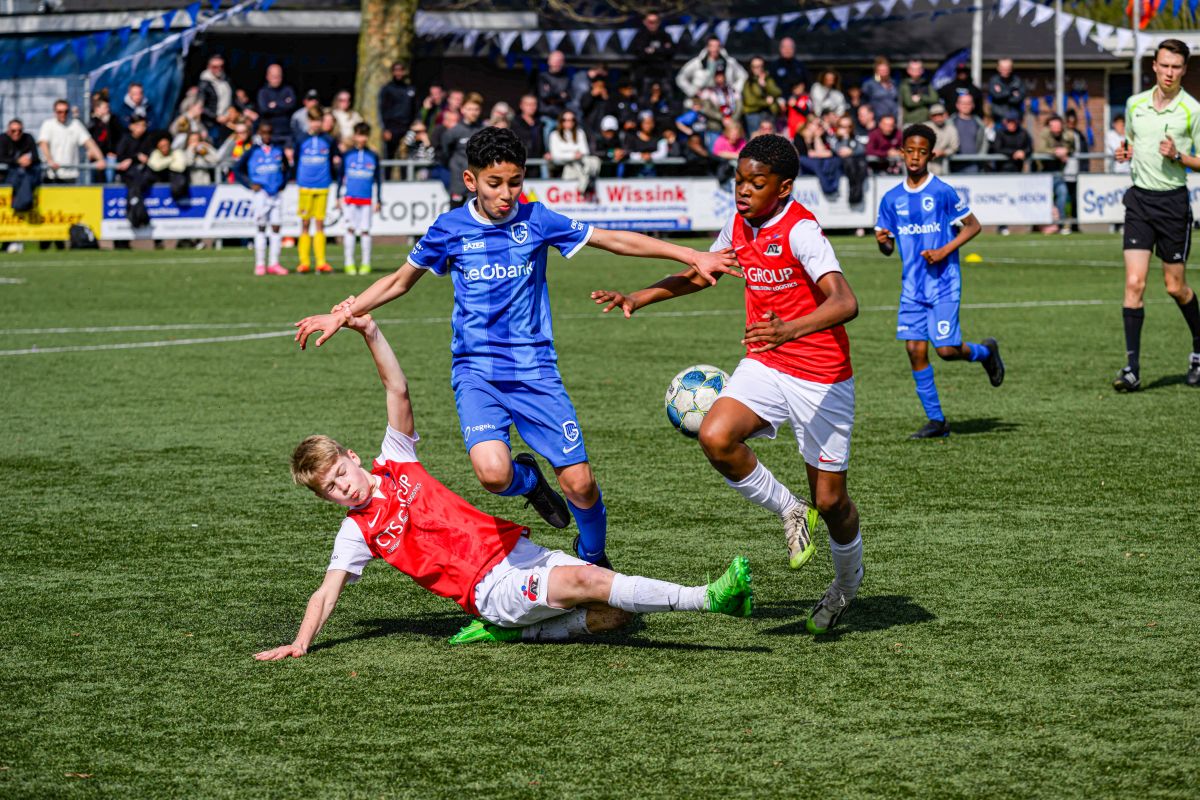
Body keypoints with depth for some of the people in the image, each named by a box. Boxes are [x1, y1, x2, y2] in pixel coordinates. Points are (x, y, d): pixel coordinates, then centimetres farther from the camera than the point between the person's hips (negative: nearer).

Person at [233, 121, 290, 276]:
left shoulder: (279, 151, 8)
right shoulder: (252, 152, 0)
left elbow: (287, 168, 22)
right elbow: (237, 169, 3)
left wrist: (283, 183, 7)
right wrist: (250, 184, -5)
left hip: (277, 194, 3)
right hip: (261, 193, -3)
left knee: (276, 228, 2)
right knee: (261, 228, 0)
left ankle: (274, 263, 6)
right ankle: (260, 264, 2)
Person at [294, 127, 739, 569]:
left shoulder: (535, 220, 1)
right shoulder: (450, 229, 1)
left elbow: (614, 240, 6)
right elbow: (400, 281, 16)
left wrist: (692, 257, 4)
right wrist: (341, 315, 9)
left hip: (535, 370, 1)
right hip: (476, 373, -1)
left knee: (579, 483, -6)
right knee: (494, 473, -27)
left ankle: (593, 557, 25)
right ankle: (527, 479, 11)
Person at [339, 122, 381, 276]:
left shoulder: (373, 156, 7)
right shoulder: (347, 155, 6)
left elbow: (378, 180, 12)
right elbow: (340, 176, 10)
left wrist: (378, 200, 8)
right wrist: (339, 197, 5)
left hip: (367, 200, 1)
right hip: (349, 199, 0)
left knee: (365, 231, 0)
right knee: (350, 229, -6)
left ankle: (366, 263, 5)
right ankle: (348, 263, -5)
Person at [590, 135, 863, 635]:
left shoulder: (800, 230, -21)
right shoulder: (739, 224, 1)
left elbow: (845, 302, -33)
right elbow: (702, 272, 21)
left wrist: (790, 330, -50)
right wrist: (638, 299, 9)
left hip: (821, 376, -6)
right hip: (764, 365, 6)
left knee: (830, 500, 0)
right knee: (715, 436, -23)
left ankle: (849, 579, 34)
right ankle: (790, 513, 2)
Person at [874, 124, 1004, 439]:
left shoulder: (942, 192, -7)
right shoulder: (892, 199, 7)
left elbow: (973, 226, -3)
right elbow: (888, 248, 12)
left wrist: (944, 251, -14)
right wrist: (882, 241, -12)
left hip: (943, 283, -4)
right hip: (912, 286, 4)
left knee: (947, 350, -11)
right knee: (915, 349, -3)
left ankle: (985, 351, 24)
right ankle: (936, 420, 5)